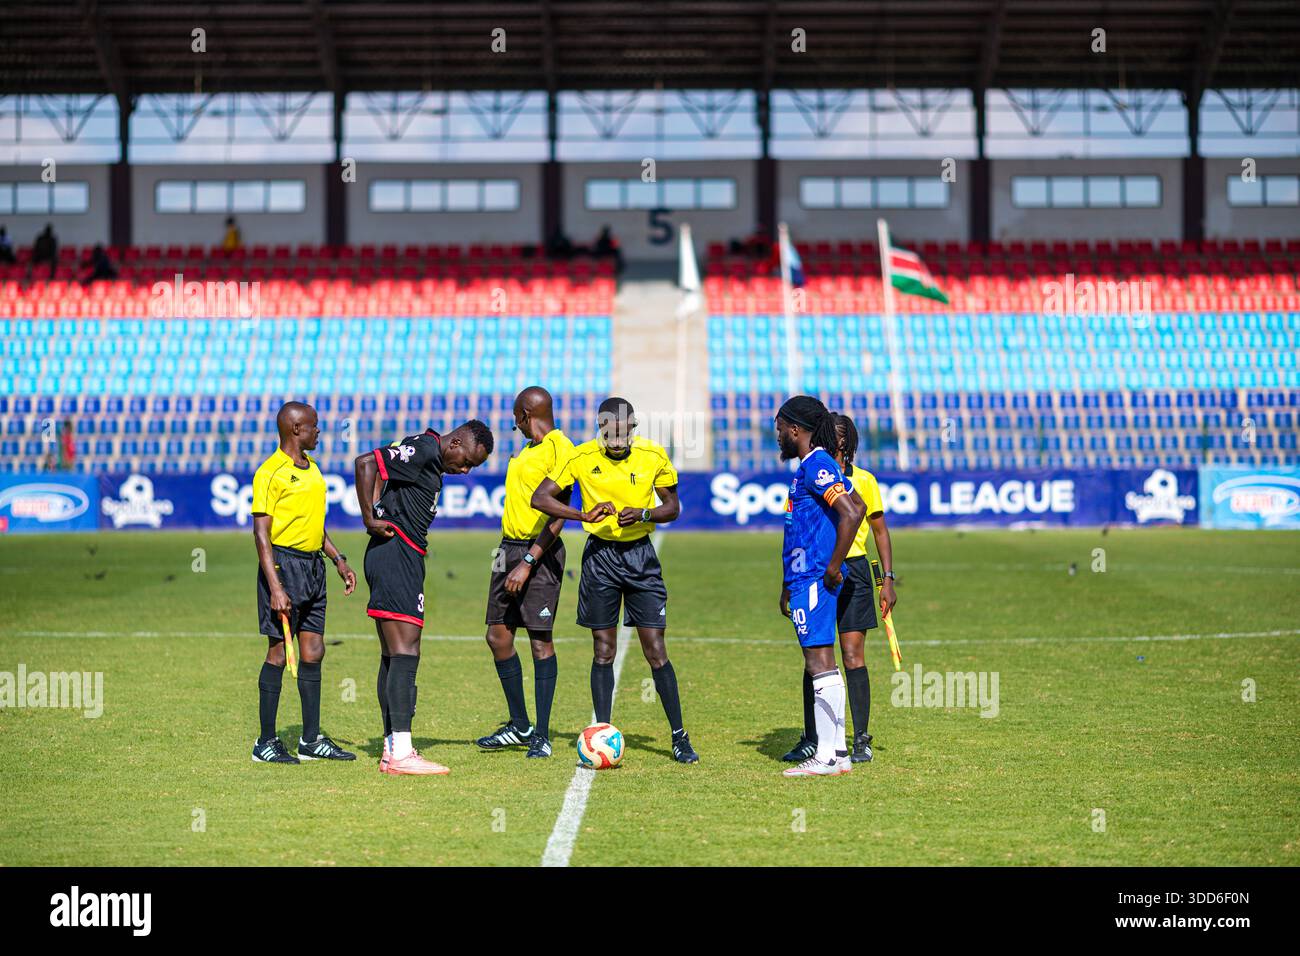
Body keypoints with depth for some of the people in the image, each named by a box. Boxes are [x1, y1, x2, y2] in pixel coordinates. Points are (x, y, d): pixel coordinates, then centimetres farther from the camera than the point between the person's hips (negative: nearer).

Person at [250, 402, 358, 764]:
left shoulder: (311, 466, 16)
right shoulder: (271, 473, -11)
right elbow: (261, 533, -15)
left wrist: (339, 560, 20)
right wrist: (275, 587, -22)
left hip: (313, 566, 8)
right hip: (284, 564, -8)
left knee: (313, 651, 8)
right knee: (278, 652, -5)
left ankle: (311, 740, 14)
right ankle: (266, 743, 2)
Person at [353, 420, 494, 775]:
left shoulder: (429, 456, 18)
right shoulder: (424, 449, -12)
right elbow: (365, 463, -20)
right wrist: (371, 520, -15)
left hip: (401, 559, 11)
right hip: (397, 557, -11)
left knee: (392, 658, 11)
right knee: (405, 655, -12)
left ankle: (392, 749, 14)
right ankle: (401, 754, -15)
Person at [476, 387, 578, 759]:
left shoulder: (559, 447, -11)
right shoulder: (527, 450, 18)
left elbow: (558, 515, -16)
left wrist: (528, 562, -21)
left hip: (540, 552, -9)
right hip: (509, 547, 9)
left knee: (539, 638, -8)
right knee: (498, 636, 8)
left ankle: (542, 735, -3)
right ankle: (519, 725, 19)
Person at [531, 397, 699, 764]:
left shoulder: (654, 456, -5)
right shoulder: (582, 457, -7)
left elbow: (672, 507, 5)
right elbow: (540, 498, -6)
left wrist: (643, 514, -16)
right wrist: (584, 515, -20)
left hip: (640, 554, 0)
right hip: (600, 554, 0)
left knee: (656, 651, -4)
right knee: (603, 651, 2)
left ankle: (679, 737, 4)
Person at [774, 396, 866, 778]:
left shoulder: (816, 466, -13)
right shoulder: (809, 467, 19)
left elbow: (852, 512, -25)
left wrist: (833, 567, -20)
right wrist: (788, 586, 28)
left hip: (815, 580, -10)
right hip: (805, 579, 10)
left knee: (820, 664, -9)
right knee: (821, 665, 11)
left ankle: (827, 757, -9)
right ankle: (836, 752, 14)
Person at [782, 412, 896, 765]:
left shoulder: (863, 480, 1)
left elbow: (880, 530, 8)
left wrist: (888, 580, 3)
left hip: (853, 572, -2)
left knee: (853, 657, -5)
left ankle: (861, 741, 1)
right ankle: (811, 739, 13)